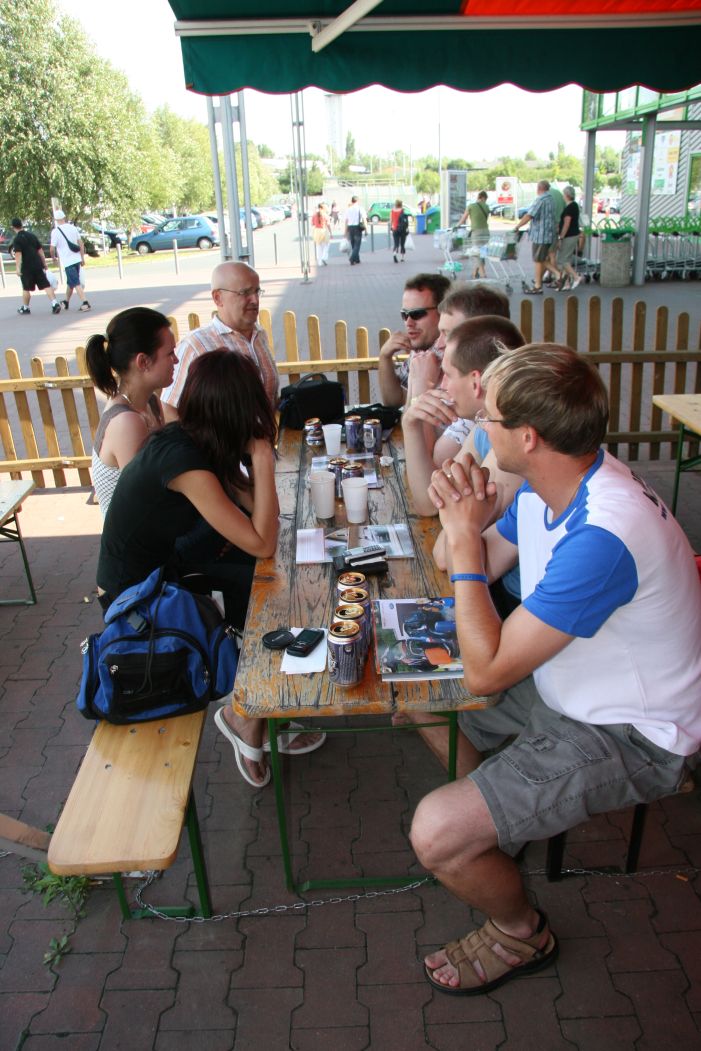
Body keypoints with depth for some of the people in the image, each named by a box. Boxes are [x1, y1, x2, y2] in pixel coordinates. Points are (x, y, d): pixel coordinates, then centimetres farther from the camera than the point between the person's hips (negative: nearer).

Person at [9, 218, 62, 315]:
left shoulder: (17, 239, -8)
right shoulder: (32, 235, 10)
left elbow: (18, 254, -17)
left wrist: (18, 268, -18)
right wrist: (44, 263, 17)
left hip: (26, 267, -4)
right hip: (38, 265, 4)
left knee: (26, 289, 10)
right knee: (46, 285, -1)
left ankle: (25, 308, 22)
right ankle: (55, 304, -17)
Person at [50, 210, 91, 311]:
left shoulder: (55, 231, -10)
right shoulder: (73, 227, 5)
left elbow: (52, 248, -7)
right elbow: (81, 243, 8)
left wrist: (53, 257, 13)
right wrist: (82, 258, 15)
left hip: (67, 261, -6)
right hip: (77, 259, 6)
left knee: (76, 283, -7)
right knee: (70, 281, 18)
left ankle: (85, 303, -17)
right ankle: (66, 302, 30)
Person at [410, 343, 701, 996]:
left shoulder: (601, 537, -36)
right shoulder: (548, 487, -6)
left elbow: (485, 673, -30)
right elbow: (479, 570, 8)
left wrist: (464, 539, -23)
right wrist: (463, 521, -14)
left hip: (627, 738, -9)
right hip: (566, 685, 9)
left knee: (436, 834, -18)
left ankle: (521, 934, 15)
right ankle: (498, 819, 31)